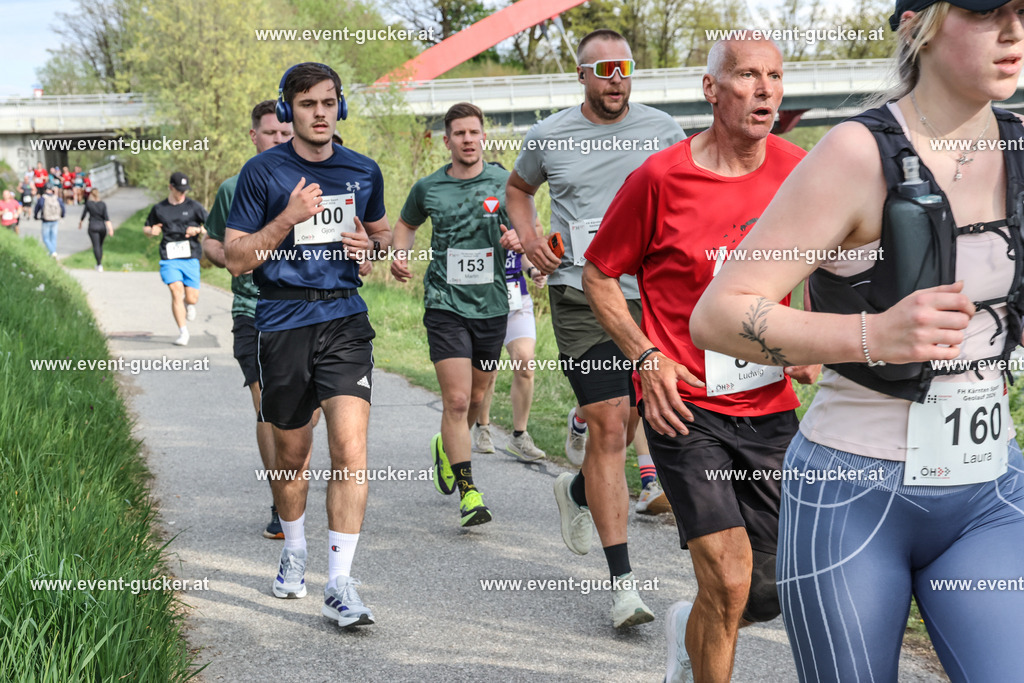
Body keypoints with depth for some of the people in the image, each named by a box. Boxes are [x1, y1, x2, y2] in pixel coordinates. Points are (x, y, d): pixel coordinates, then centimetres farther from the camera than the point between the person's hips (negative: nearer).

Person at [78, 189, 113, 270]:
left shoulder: (88, 203, -2)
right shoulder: (103, 204, 0)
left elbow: (83, 215, 4)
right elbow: (106, 217, -7)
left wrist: (80, 223, 21)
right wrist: (110, 228, -10)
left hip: (93, 227, -2)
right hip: (102, 227, 2)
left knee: (96, 246, -7)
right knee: (100, 245, 18)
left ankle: (99, 265, -20)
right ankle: (99, 264, 19)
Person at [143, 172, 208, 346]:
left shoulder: (193, 206, 4)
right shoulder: (159, 209, 9)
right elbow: (146, 227, 24)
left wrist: (198, 230, -14)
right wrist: (151, 231, 0)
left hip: (190, 258, 0)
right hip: (169, 259, 0)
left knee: (191, 298, -2)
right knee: (176, 292, -16)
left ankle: (189, 304, 37)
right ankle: (183, 332, -7)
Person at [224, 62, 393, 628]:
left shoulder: (363, 172, 9)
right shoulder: (262, 172, -1)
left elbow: (383, 232, 25)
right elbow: (236, 258, -4)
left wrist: (372, 244, 1)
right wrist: (289, 218, -16)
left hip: (344, 317, 1)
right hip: (283, 322, -1)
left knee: (350, 447, -14)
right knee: (292, 453, 12)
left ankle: (339, 584, -12)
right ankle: (294, 551, 38)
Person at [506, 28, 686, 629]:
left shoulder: (662, 129, 5)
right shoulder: (549, 137, 4)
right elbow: (518, 188, 23)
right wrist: (529, 238, 5)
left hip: (647, 295, 3)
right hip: (581, 297, -2)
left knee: (625, 425, 10)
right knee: (610, 426, -12)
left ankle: (578, 491, 46)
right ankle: (623, 581, -8)